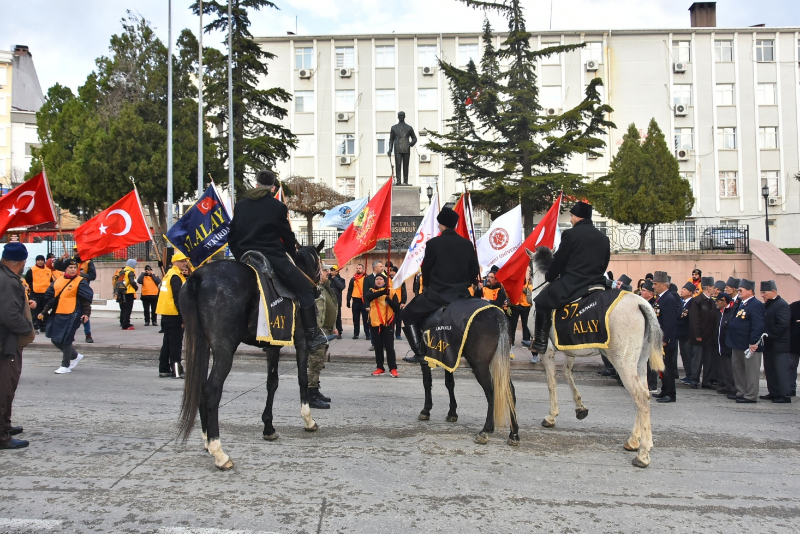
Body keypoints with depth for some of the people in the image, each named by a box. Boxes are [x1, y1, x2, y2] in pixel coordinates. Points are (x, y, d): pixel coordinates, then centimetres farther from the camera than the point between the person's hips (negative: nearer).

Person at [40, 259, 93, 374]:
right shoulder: (57, 282, 11)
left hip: (72, 315, -7)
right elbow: (51, 298, 17)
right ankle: (75, 356, 30)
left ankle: (65, 366, 11)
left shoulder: (81, 282, -6)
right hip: (57, 315, 7)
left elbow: (86, 299, -10)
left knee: (65, 340, -5)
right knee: (55, 339, 10)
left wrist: (86, 313, -20)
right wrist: (44, 312, 15)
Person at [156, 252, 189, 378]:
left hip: (166, 315, 10)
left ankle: (164, 369, 19)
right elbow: (178, 298, -19)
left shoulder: (169, 274, 17)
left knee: (167, 342, 14)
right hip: (174, 315, -10)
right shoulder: (176, 277, -13)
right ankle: (176, 371, -2)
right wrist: (184, 317, -20)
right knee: (176, 343, -5)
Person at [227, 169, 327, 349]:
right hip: (272, 257, -6)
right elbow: (287, 236, 4)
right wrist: (293, 253, 22)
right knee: (305, 288, 0)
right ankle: (312, 335, -7)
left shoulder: (240, 205, 13)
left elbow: (232, 237, 14)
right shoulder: (278, 206, -1)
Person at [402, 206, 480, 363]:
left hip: (437, 294, -4)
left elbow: (426, 269, 0)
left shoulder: (433, 243, -8)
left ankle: (420, 353, 1)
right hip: (462, 294, 5)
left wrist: (428, 286, 17)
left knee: (408, 314, 12)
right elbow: (474, 271, 8)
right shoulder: (467, 244, 4)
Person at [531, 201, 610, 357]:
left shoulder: (571, 234, -7)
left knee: (541, 302, 8)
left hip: (572, 285, -6)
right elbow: (604, 265, 18)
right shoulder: (603, 238, 13)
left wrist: (549, 277, 14)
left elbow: (559, 261, -2)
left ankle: (540, 342, 4)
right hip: (597, 285, 6)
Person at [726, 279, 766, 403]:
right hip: (738, 344, 10)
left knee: (751, 371, -1)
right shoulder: (742, 304, 15)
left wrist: (753, 343, -24)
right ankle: (741, 392, 27)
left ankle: (751, 396, 5)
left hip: (749, 345, -10)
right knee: (737, 368, 16)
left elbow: (758, 326, -22)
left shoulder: (756, 305, -16)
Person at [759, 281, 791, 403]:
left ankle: (784, 395, 2)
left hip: (779, 345, -9)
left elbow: (782, 325, -20)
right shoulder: (765, 305, 14)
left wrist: (770, 335, -18)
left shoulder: (782, 305, -13)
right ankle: (773, 393, 21)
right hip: (768, 345, 9)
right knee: (770, 370, 13)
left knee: (781, 370, -4)